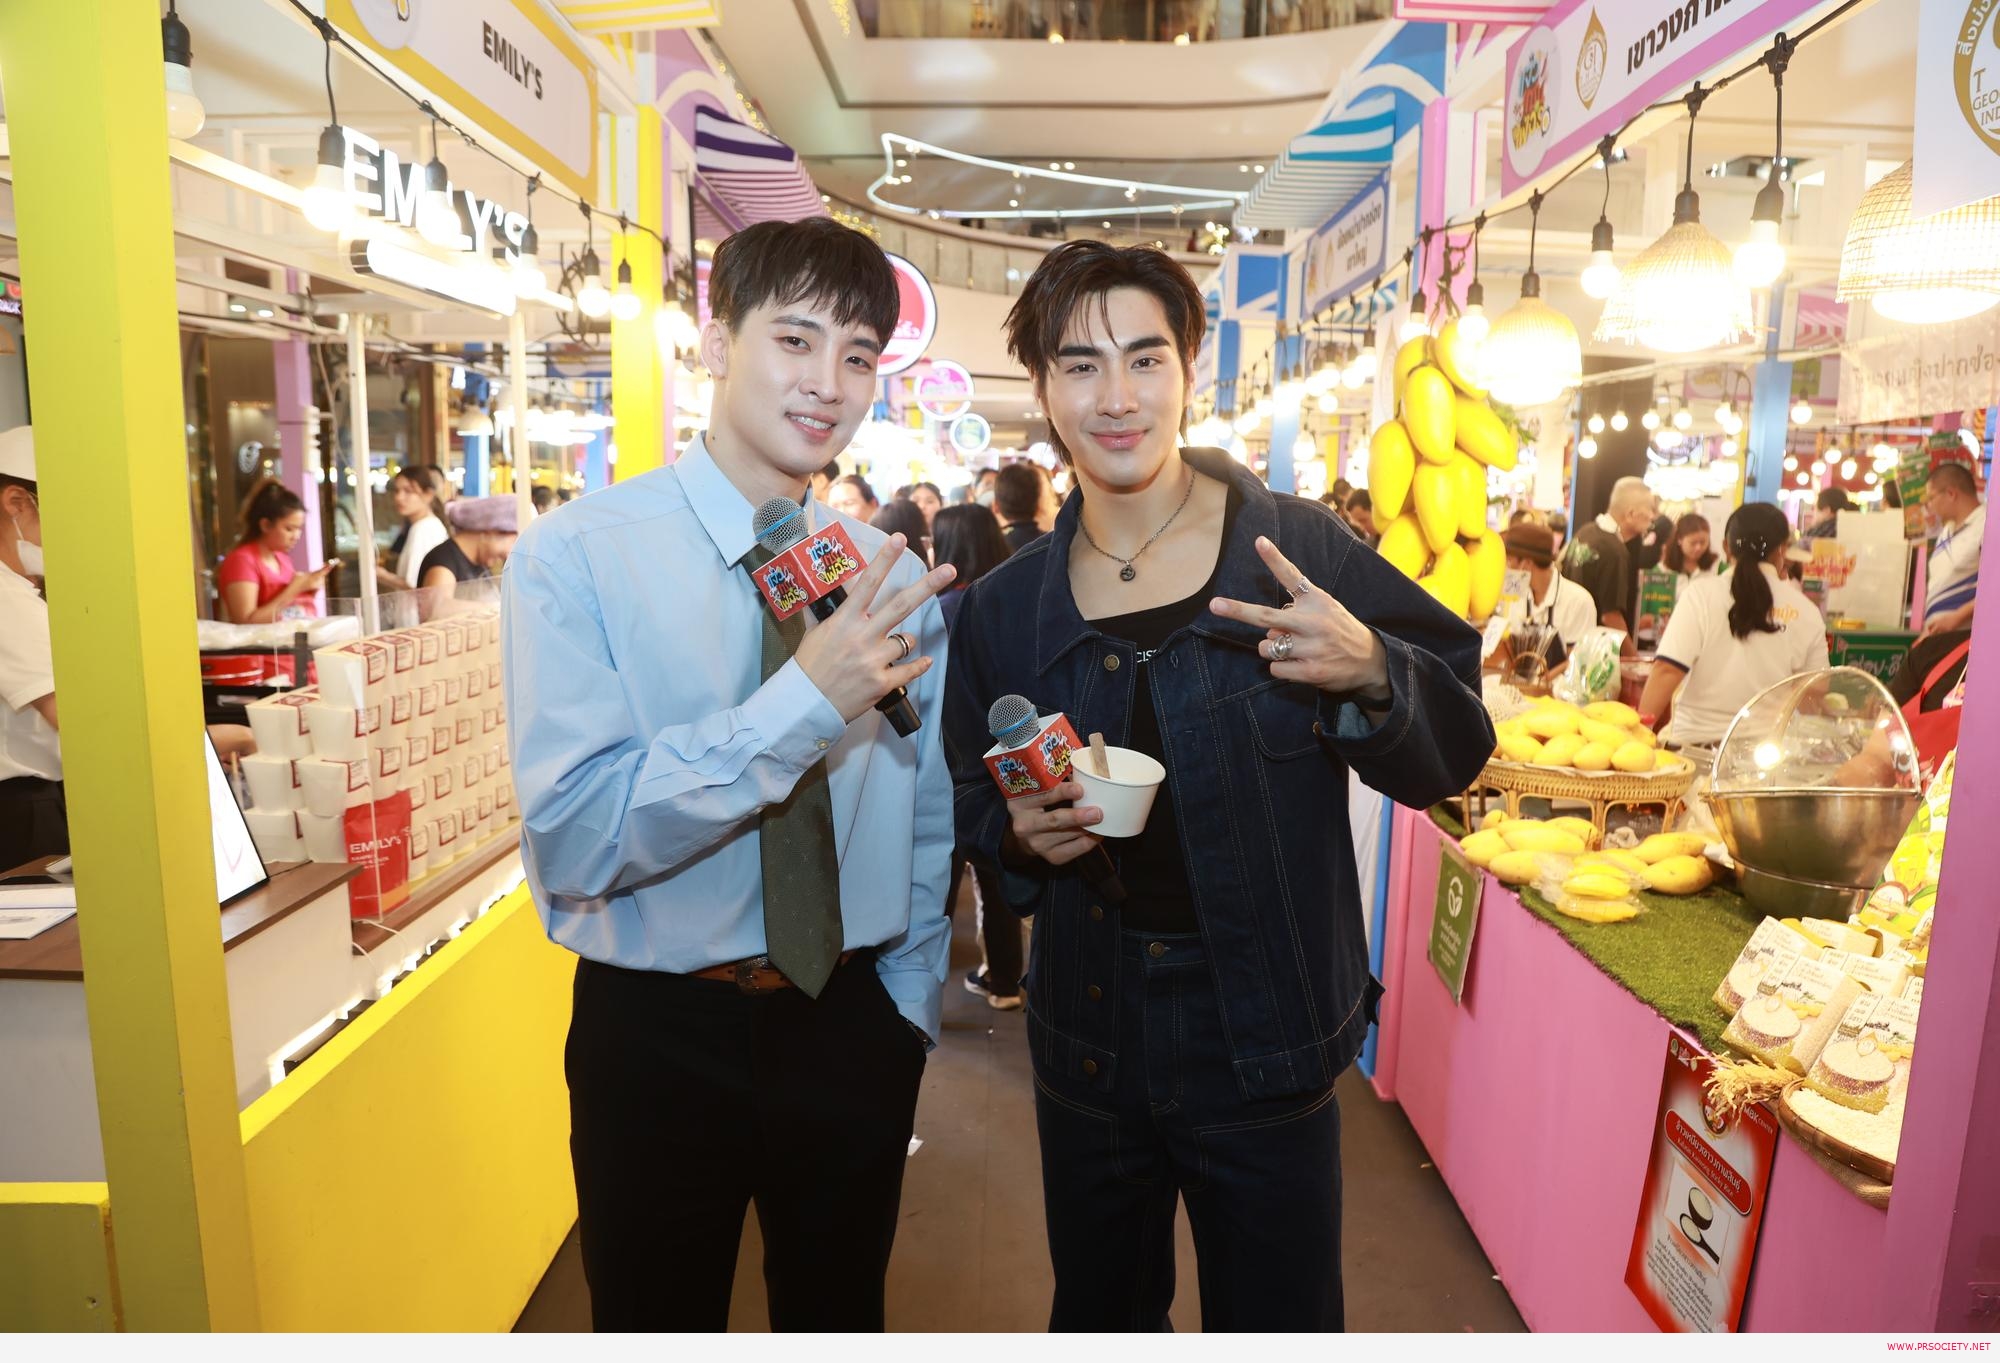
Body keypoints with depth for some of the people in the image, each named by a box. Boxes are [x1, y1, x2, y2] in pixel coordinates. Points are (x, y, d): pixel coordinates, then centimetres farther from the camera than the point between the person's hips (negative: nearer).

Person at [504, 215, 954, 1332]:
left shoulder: (894, 578, -1)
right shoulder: (578, 557, -13)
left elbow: (929, 825, 7)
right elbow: (574, 837, -24)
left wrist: (907, 1012, 6)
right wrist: (803, 703, -30)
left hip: (853, 1024, 4)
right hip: (662, 1033, -3)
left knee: (841, 1319, 23)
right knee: (658, 1319, 20)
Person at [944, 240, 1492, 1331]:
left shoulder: (1298, 550, -10)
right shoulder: (1002, 607, -1)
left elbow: (1452, 752, -7)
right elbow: (973, 803, 10)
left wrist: (1369, 674, -26)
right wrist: (1018, 832, -12)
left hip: (1266, 1053, -2)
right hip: (1087, 1043, 3)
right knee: (1097, 1315, 24)